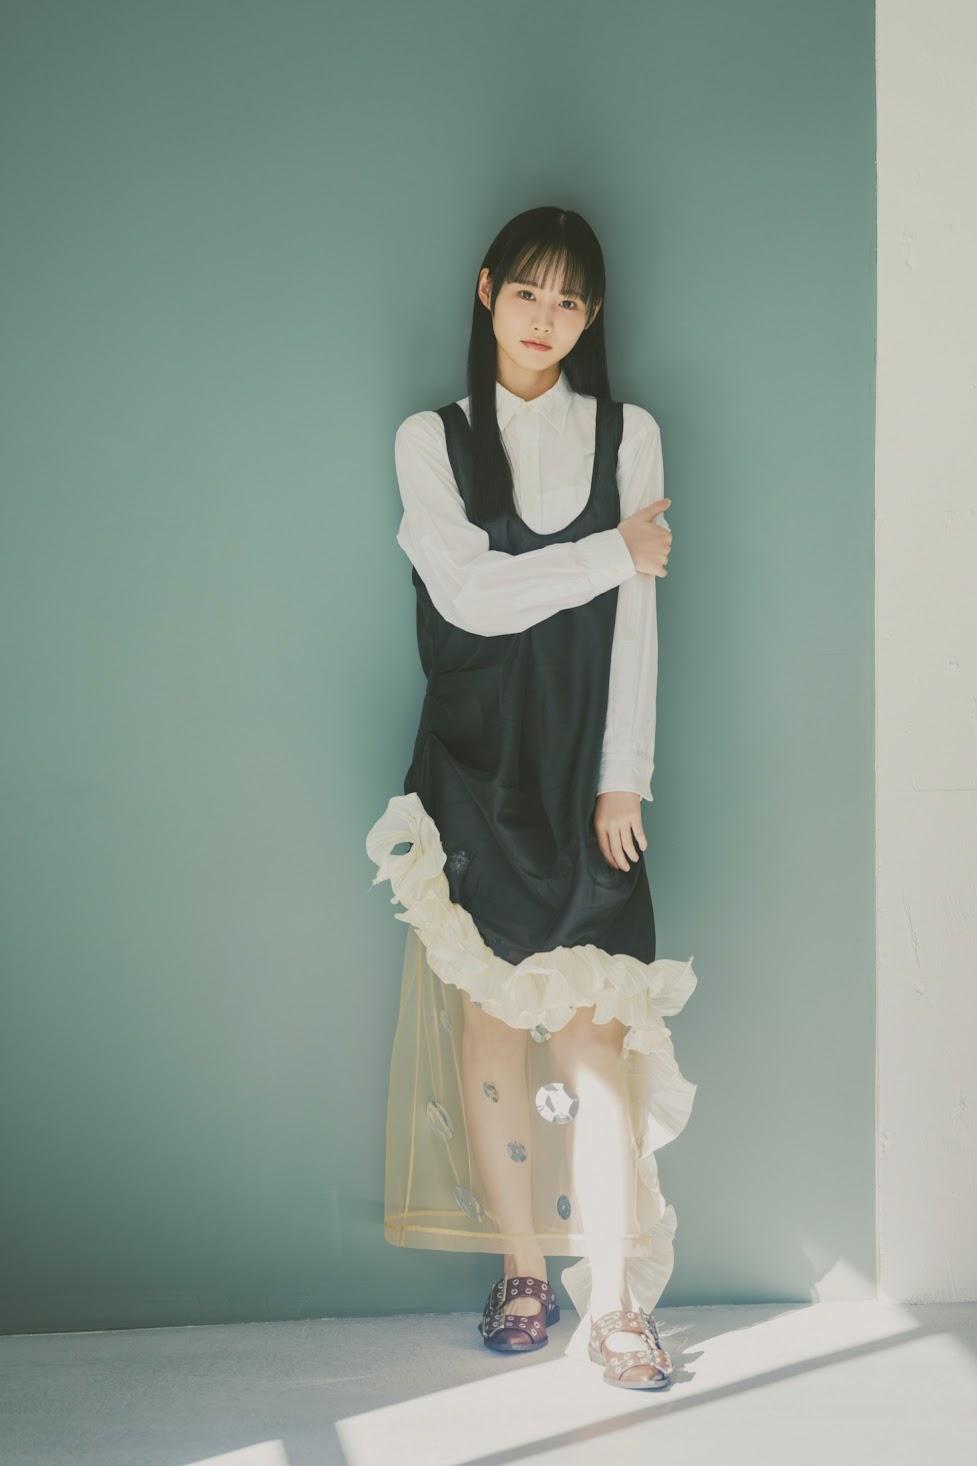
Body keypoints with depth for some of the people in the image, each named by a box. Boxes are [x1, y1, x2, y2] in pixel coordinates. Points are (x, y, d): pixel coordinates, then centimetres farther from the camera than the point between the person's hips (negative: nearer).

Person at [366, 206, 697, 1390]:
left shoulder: (628, 435, 9)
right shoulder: (430, 440, 7)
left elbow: (634, 623, 3)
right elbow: (472, 595, -8)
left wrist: (622, 779, -4)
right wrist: (617, 552, -3)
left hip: (585, 764, 0)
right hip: (476, 761, 0)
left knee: (595, 1024, -9)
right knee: (489, 1015, 0)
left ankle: (614, 1301, -5)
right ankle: (522, 1273, 14)